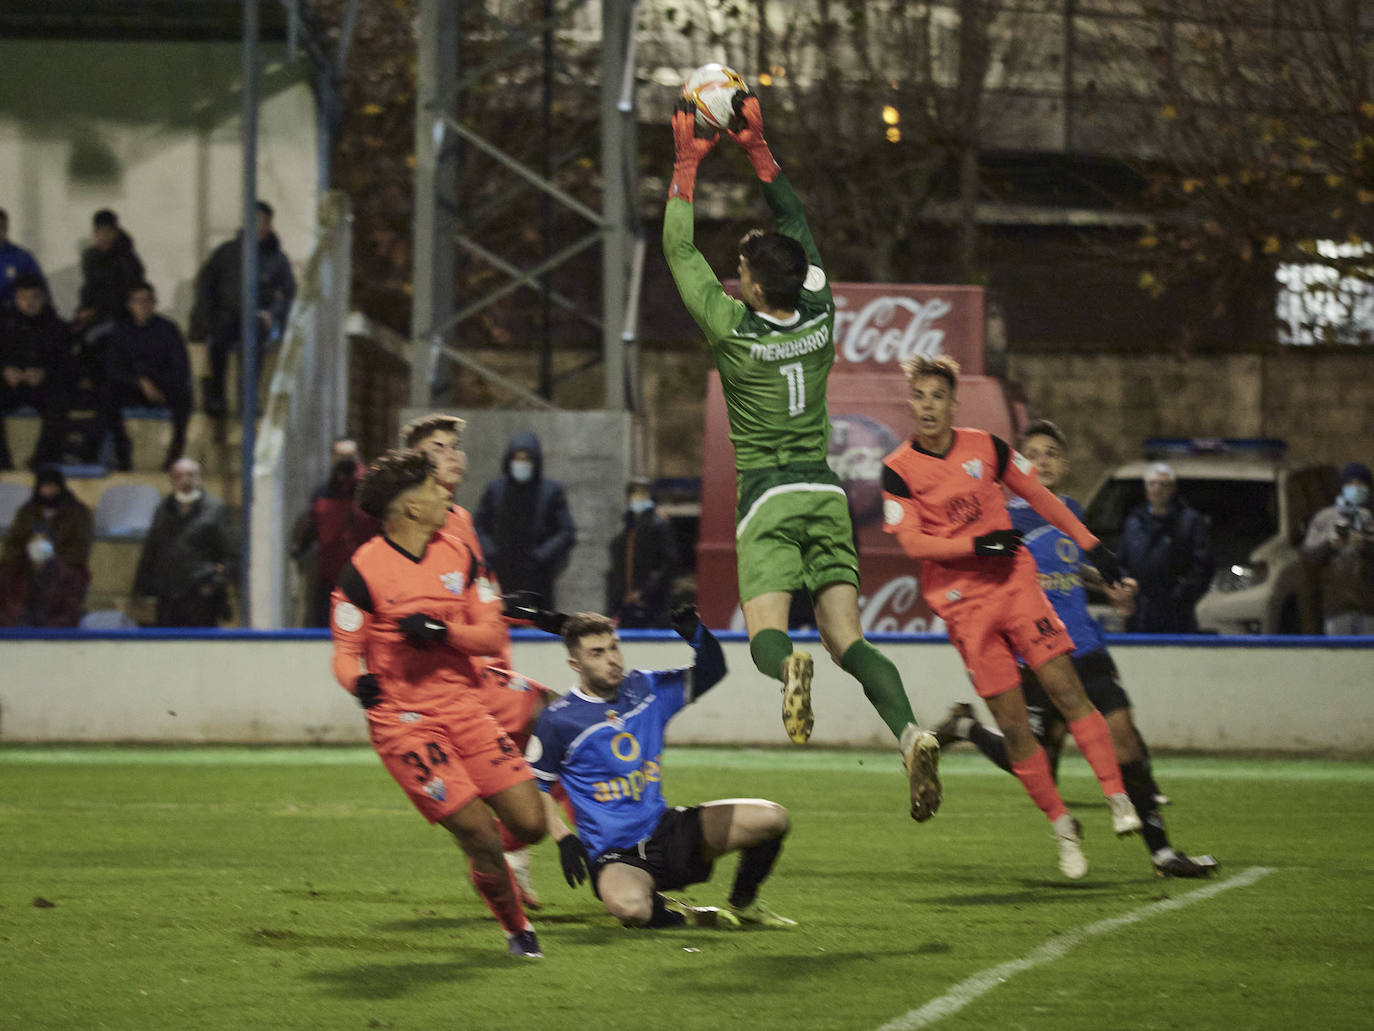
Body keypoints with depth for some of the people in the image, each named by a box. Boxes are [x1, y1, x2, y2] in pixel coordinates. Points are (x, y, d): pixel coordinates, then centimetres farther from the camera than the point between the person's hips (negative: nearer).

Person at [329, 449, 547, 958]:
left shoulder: (458, 555, 6)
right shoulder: (364, 569, -9)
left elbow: (491, 632, 4)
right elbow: (346, 649, -5)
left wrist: (442, 632, -15)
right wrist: (360, 680, -27)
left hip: (463, 707, 5)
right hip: (402, 720, -5)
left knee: (530, 825, -4)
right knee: (478, 831, -14)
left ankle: (486, 855, 31)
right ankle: (516, 928, 9)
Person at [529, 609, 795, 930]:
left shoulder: (646, 689, 5)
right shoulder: (558, 720, -8)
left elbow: (711, 672, 13)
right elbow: (535, 785, 2)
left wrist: (697, 634, -8)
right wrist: (564, 839, -8)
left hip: (664, 829, 5)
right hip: (614, 855, -5)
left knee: (771, 818, -11)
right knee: (630, 906, -42)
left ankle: (742, 906, 14)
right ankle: (676, 916, -4)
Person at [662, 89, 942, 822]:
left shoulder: (733, 330, -8)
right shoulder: (820, 318, 3)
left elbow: (679, 252, 4)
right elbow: (797, 224, 17)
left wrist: (687, 163, 11)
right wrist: (757, 148, 20)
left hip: (768, 501, -4)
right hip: (826, 494, 4)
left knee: (765, 636, -10)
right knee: (847, 639, -1)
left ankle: (789, 666, -47)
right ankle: (910, 734, -26)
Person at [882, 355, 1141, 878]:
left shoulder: (986, 447, 3)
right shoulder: (898, 470, -3)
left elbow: (1039, 497, 14)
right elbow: (911, 541, -8)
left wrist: (1091, 545, 14)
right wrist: (977, 544, -19)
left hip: (1015, 584, 1)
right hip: (963, 607, -1)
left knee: (1065, 689, -12)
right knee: (1013, 724, -4)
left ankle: (1117, 797, -8)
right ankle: (1061, 825, 6)